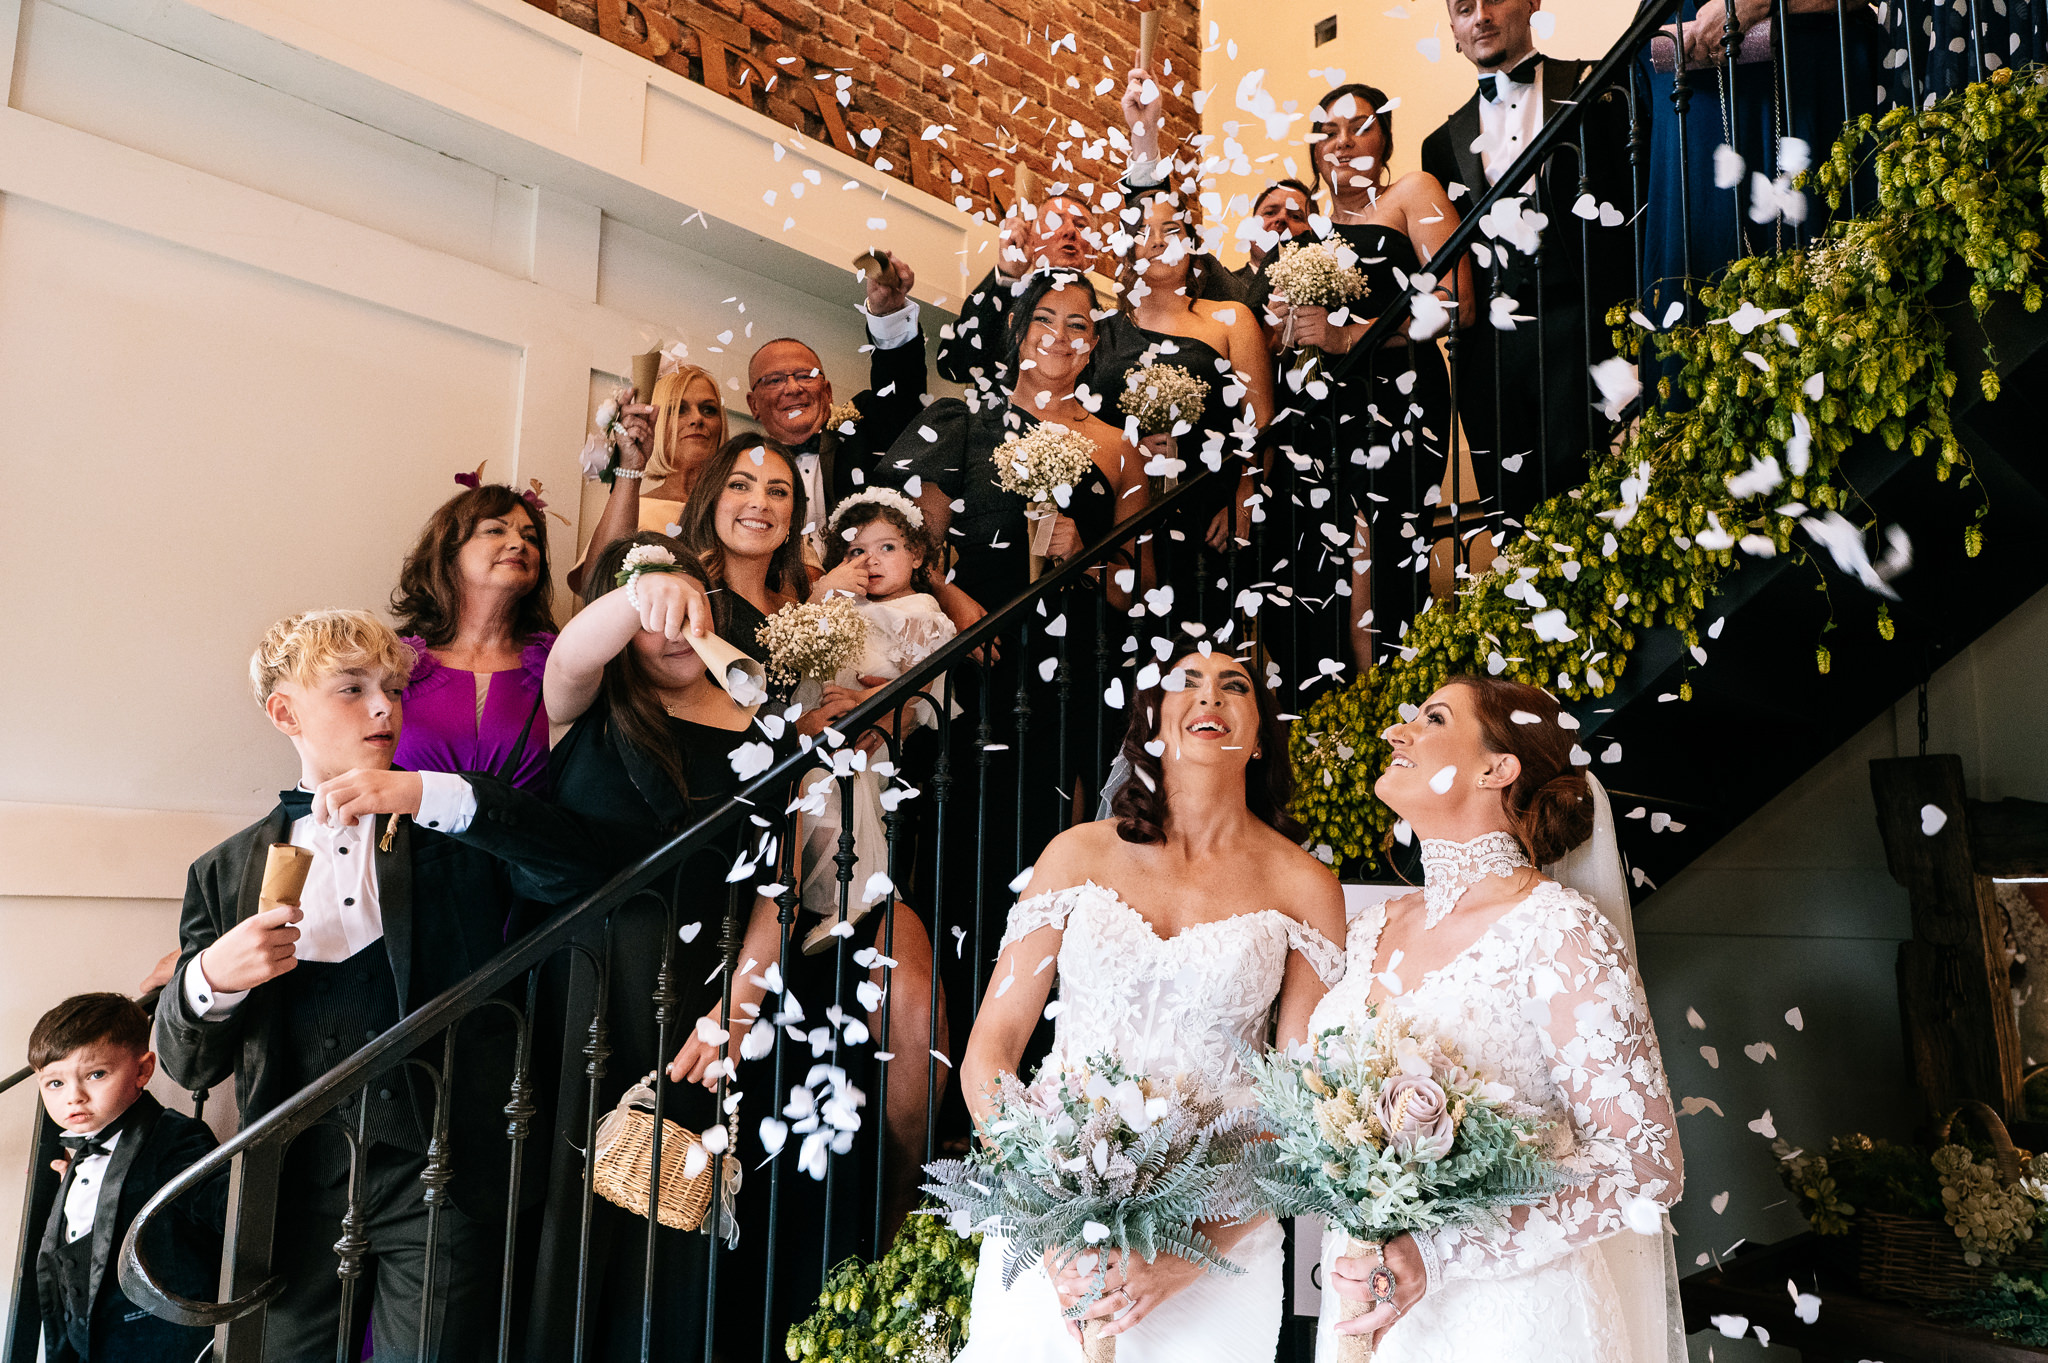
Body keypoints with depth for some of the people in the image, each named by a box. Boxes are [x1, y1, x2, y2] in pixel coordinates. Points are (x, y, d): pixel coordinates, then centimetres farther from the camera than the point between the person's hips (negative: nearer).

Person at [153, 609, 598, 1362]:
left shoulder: (454, 832, 6)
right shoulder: (228, 872, 12)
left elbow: (573, 872, -15)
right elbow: (186, 1062, 12)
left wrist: (428, 793, -21)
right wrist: (212, 977, -10)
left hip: (441, 1177, -2)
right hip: (297, 1184, 2)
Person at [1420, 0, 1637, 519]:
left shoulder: (1599, 90, 10)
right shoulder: (1443, 143, 20)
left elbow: (1646, 194, 3)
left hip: (1583, 332, -3)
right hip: (1489, 354, 3)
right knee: (1513, 512, 1)